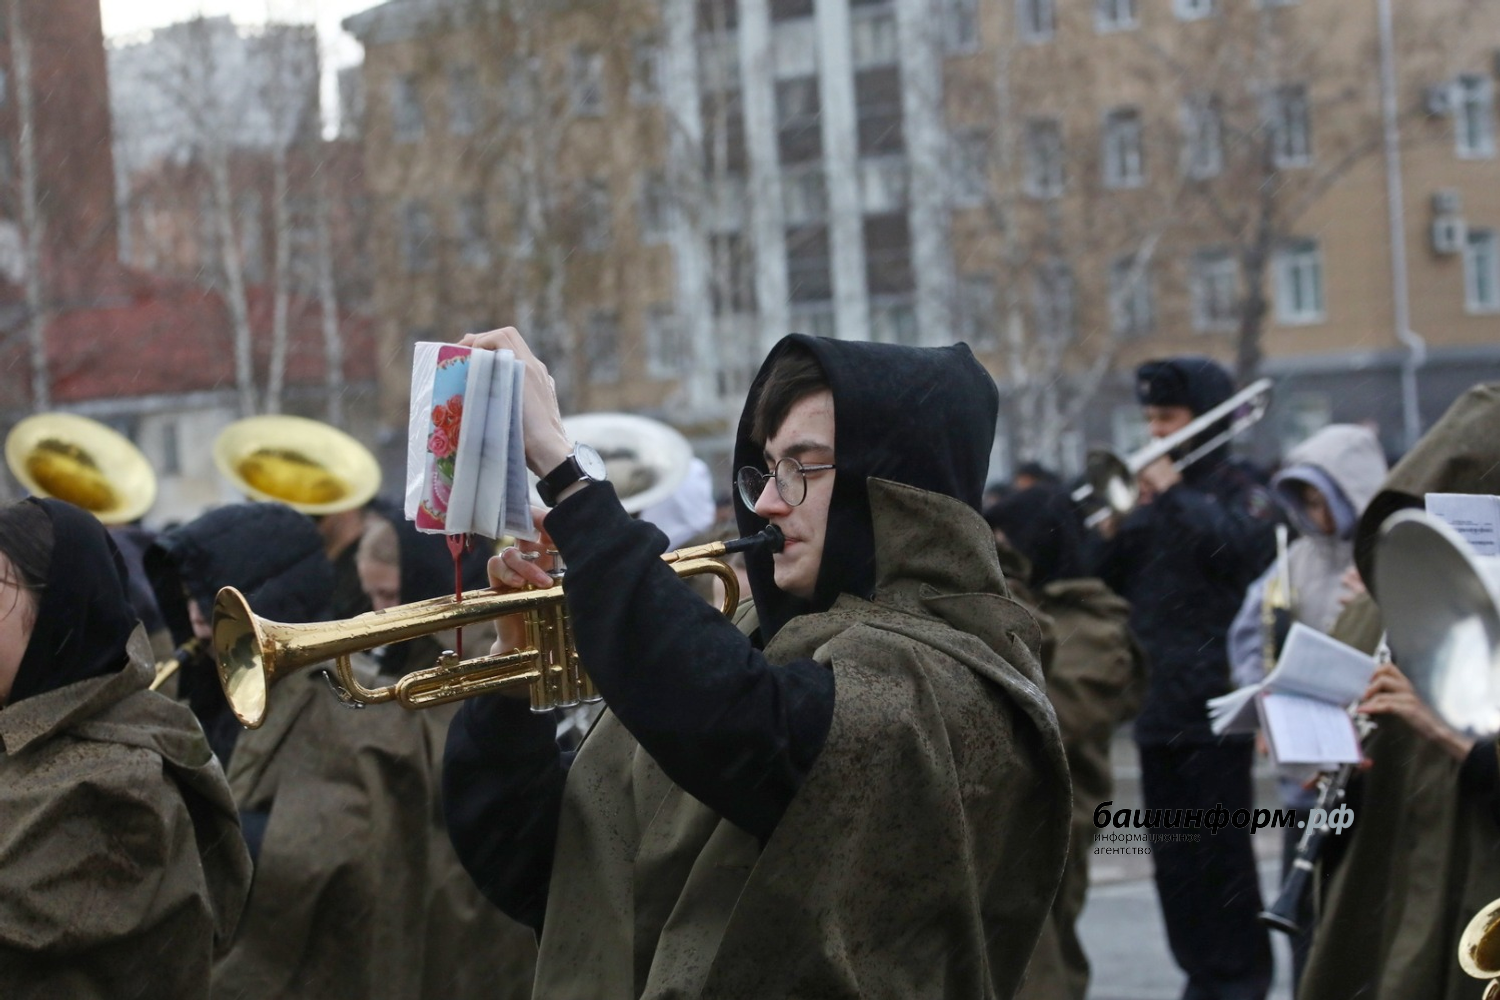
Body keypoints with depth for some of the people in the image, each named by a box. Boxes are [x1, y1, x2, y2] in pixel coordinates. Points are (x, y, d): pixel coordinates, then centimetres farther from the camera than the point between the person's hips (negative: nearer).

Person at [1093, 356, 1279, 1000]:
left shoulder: (1236, 487, 0)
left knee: (1219, 844, -5)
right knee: (1171, 850, 8)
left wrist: (1175, 496, -18)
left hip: (1214, 697, -6)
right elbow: (1113, 581, 14)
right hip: (1158, 699, 7)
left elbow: (1244, 548, -21)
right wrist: (1120, 524, -3)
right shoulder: (1151, 495, 17)